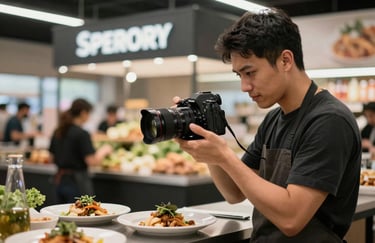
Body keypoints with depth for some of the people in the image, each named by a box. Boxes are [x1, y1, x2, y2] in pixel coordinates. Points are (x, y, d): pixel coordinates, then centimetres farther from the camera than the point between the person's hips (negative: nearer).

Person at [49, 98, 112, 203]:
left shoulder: (57, 132, 7)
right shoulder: (82, 134, -15)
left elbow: (52, 158, 13)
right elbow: (93, 161, -18)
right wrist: (103, 150, -1)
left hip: (60, 180, 8)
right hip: (77, 182, -8)